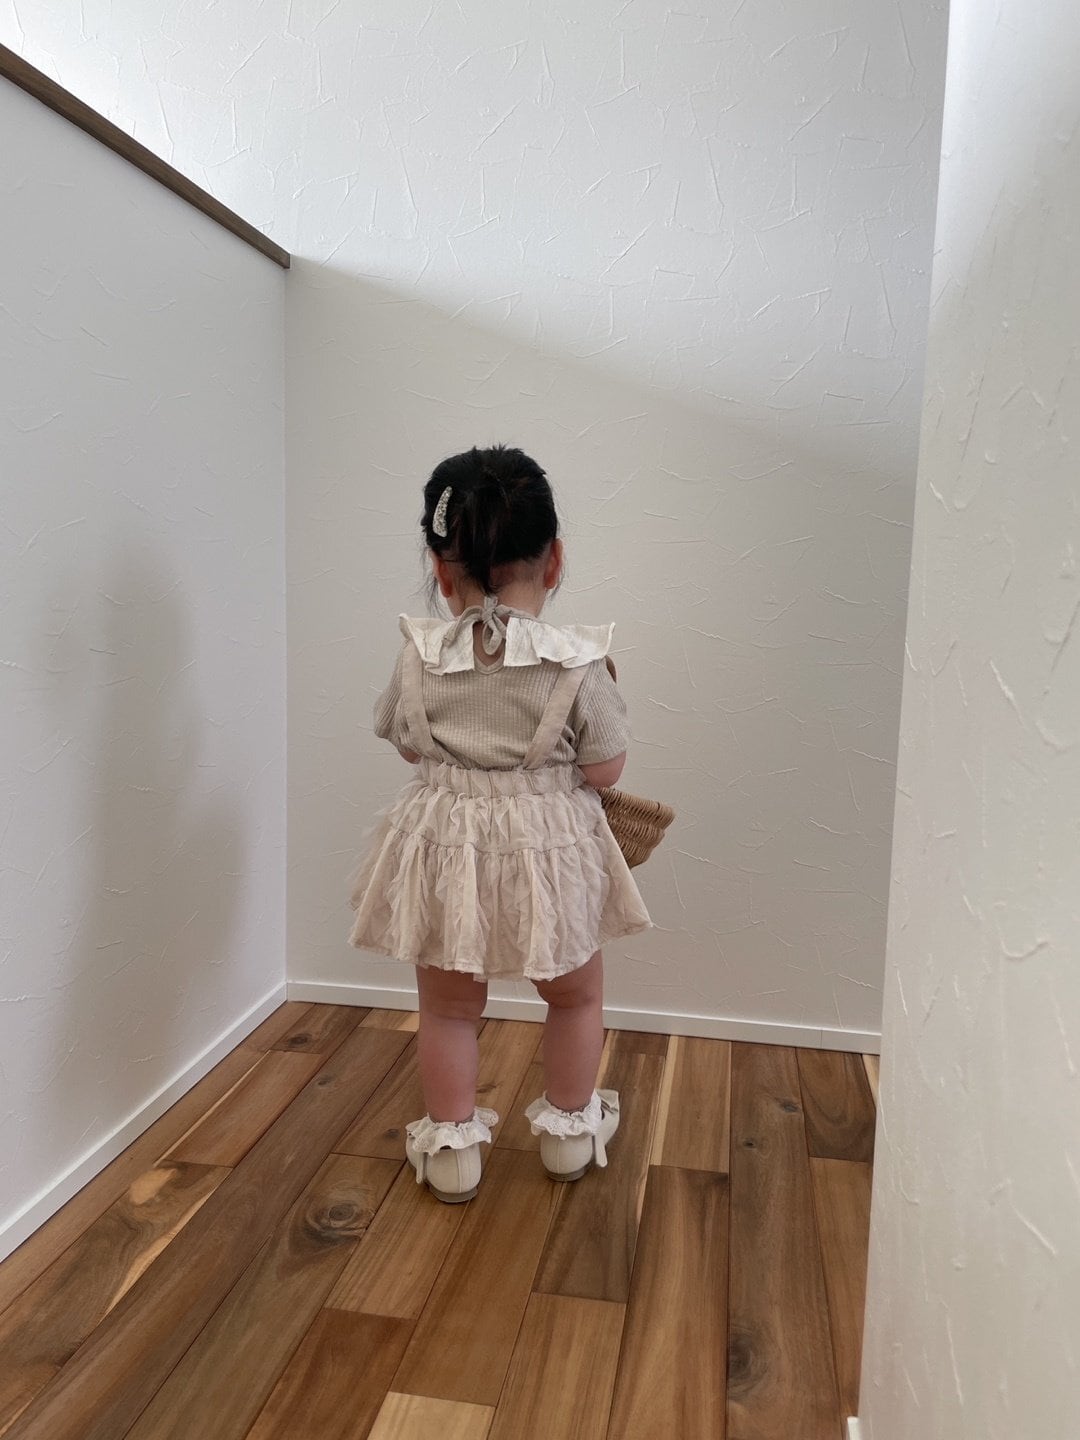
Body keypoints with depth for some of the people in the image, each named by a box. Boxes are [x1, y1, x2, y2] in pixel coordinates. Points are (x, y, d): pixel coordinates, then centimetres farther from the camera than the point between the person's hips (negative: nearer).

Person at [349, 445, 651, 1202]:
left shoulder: (419, 657, -8)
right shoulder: (576, 663, -15)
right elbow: (603, 769, -9)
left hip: (444, 845, 1)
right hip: (548, 850, -1)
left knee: (449, 1006, 20)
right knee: (577, 994, 25)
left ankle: (451, 1145, 32)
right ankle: (570, 1126, 40)